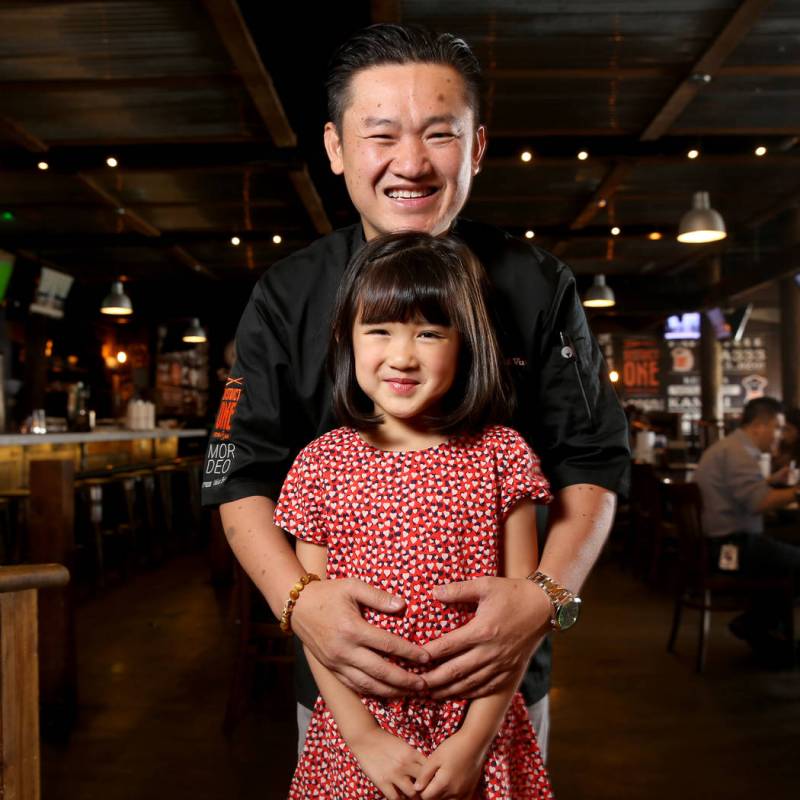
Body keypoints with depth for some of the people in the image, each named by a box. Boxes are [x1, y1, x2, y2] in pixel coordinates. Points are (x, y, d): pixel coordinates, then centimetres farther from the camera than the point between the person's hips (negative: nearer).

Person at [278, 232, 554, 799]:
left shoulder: (502, 456, -7)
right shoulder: (320, 464, -6)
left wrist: (474, 741, -10)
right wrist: (364, 737, -9)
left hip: (477, 729, 0)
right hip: (360, 731, 1)